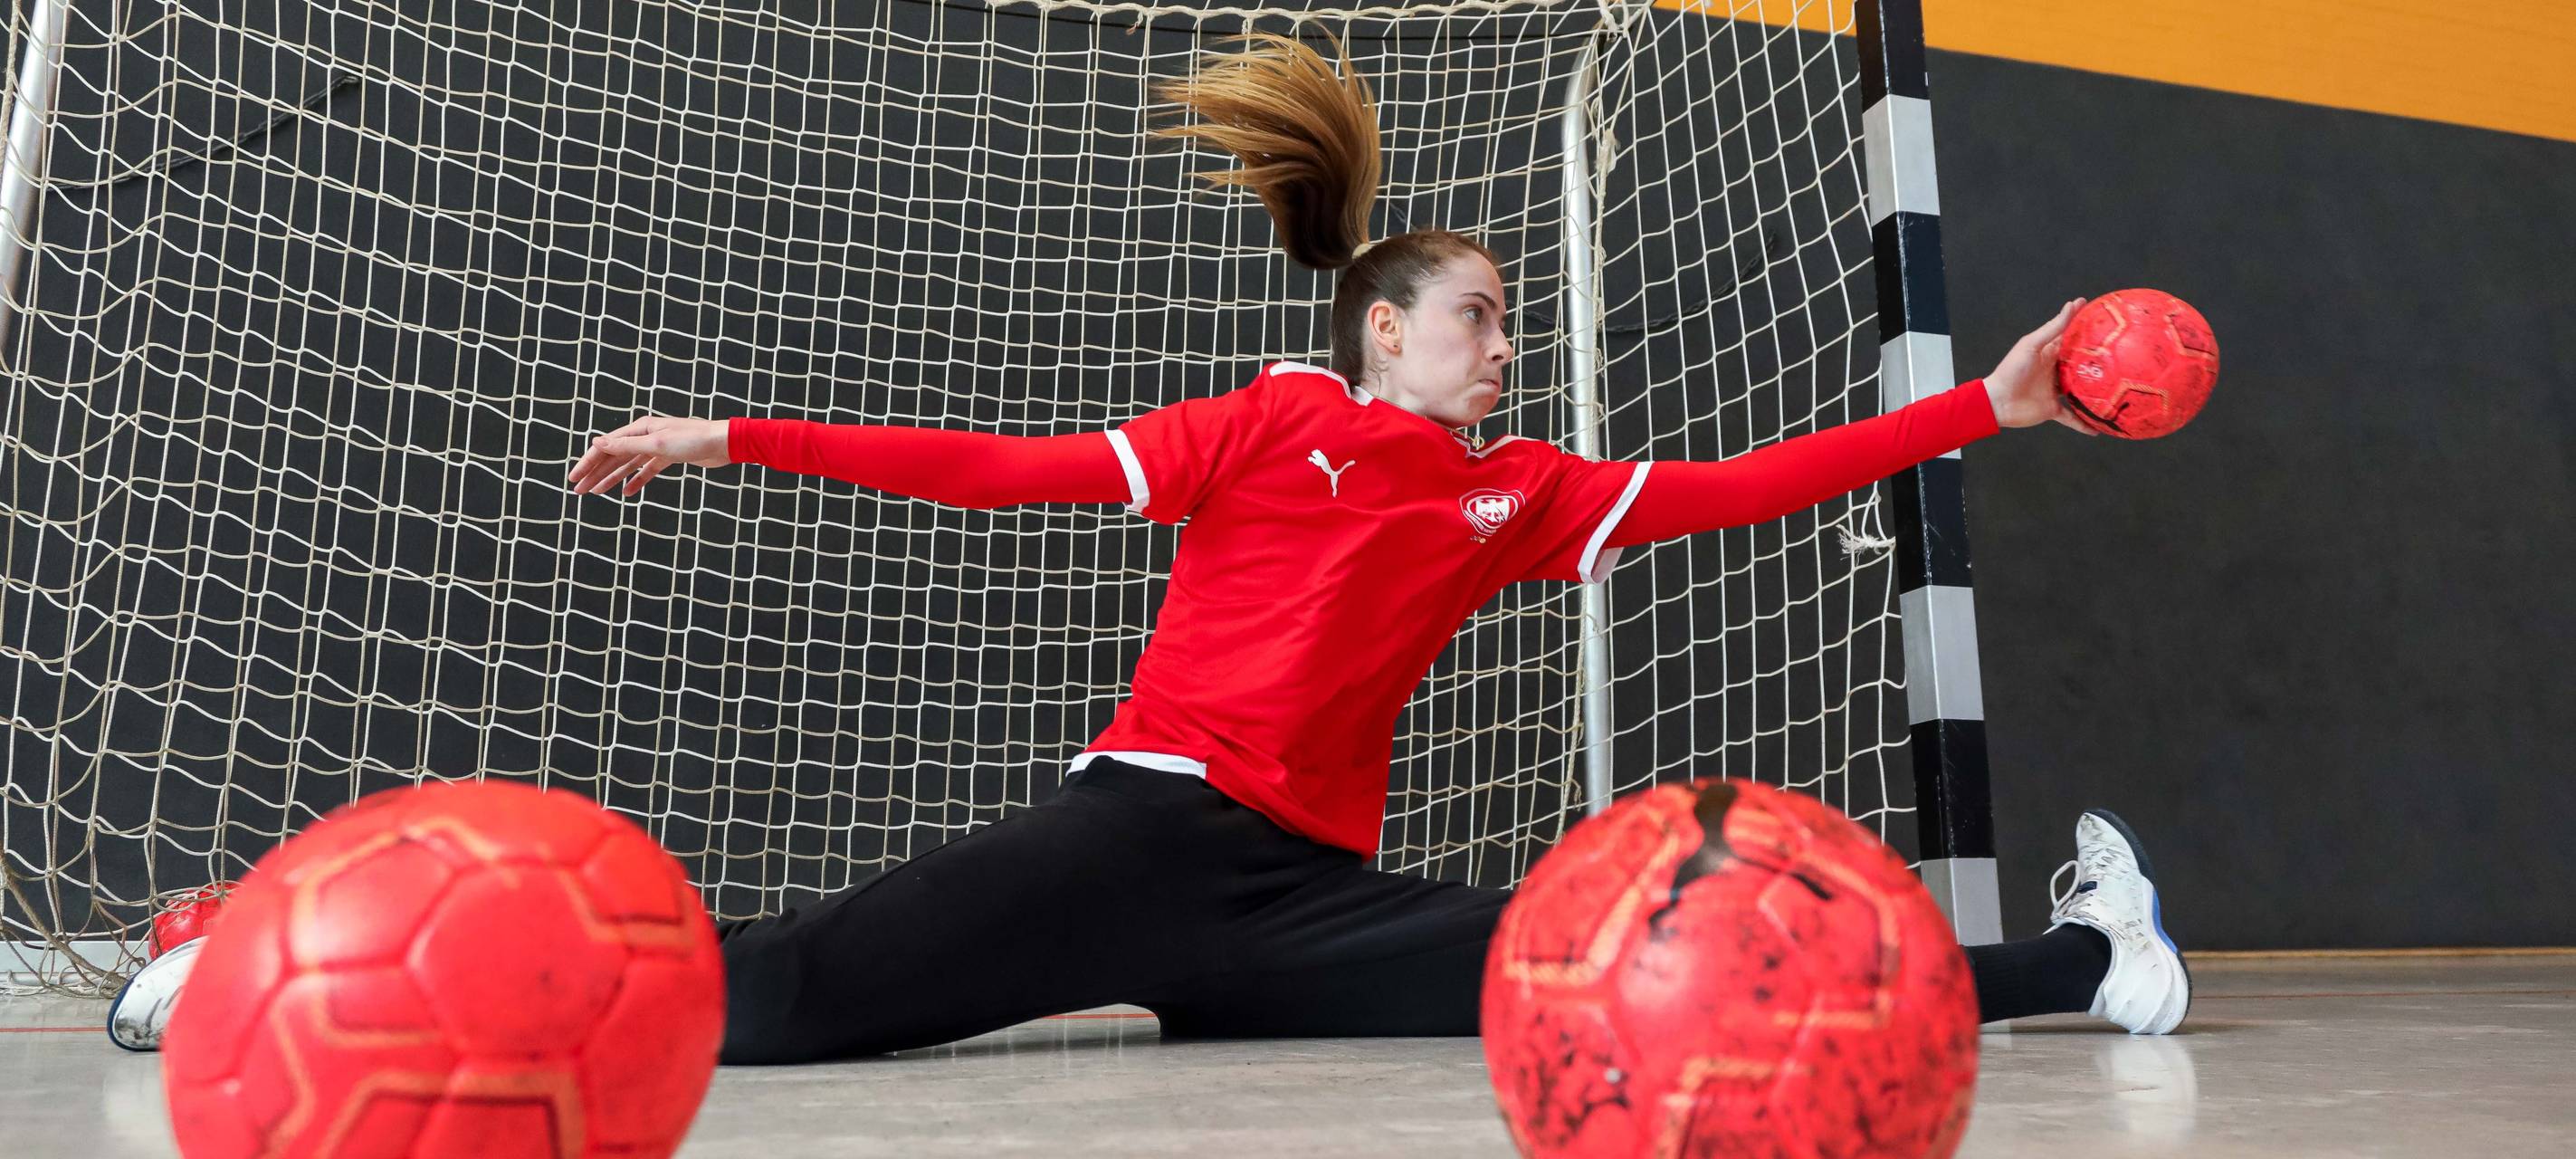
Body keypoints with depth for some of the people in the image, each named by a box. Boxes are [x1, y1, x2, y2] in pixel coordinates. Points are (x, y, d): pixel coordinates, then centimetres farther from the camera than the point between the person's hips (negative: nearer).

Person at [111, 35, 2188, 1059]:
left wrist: (1983, 406, 14)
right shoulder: (1270, 420, 4)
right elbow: (1008, 468, 0)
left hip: (1308, 893, 4)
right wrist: (734, 435, -4)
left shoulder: (1525, 491, 17)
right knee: (775, 991, -20)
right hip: (1149, 831, -4)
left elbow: (1736, 486, 14)